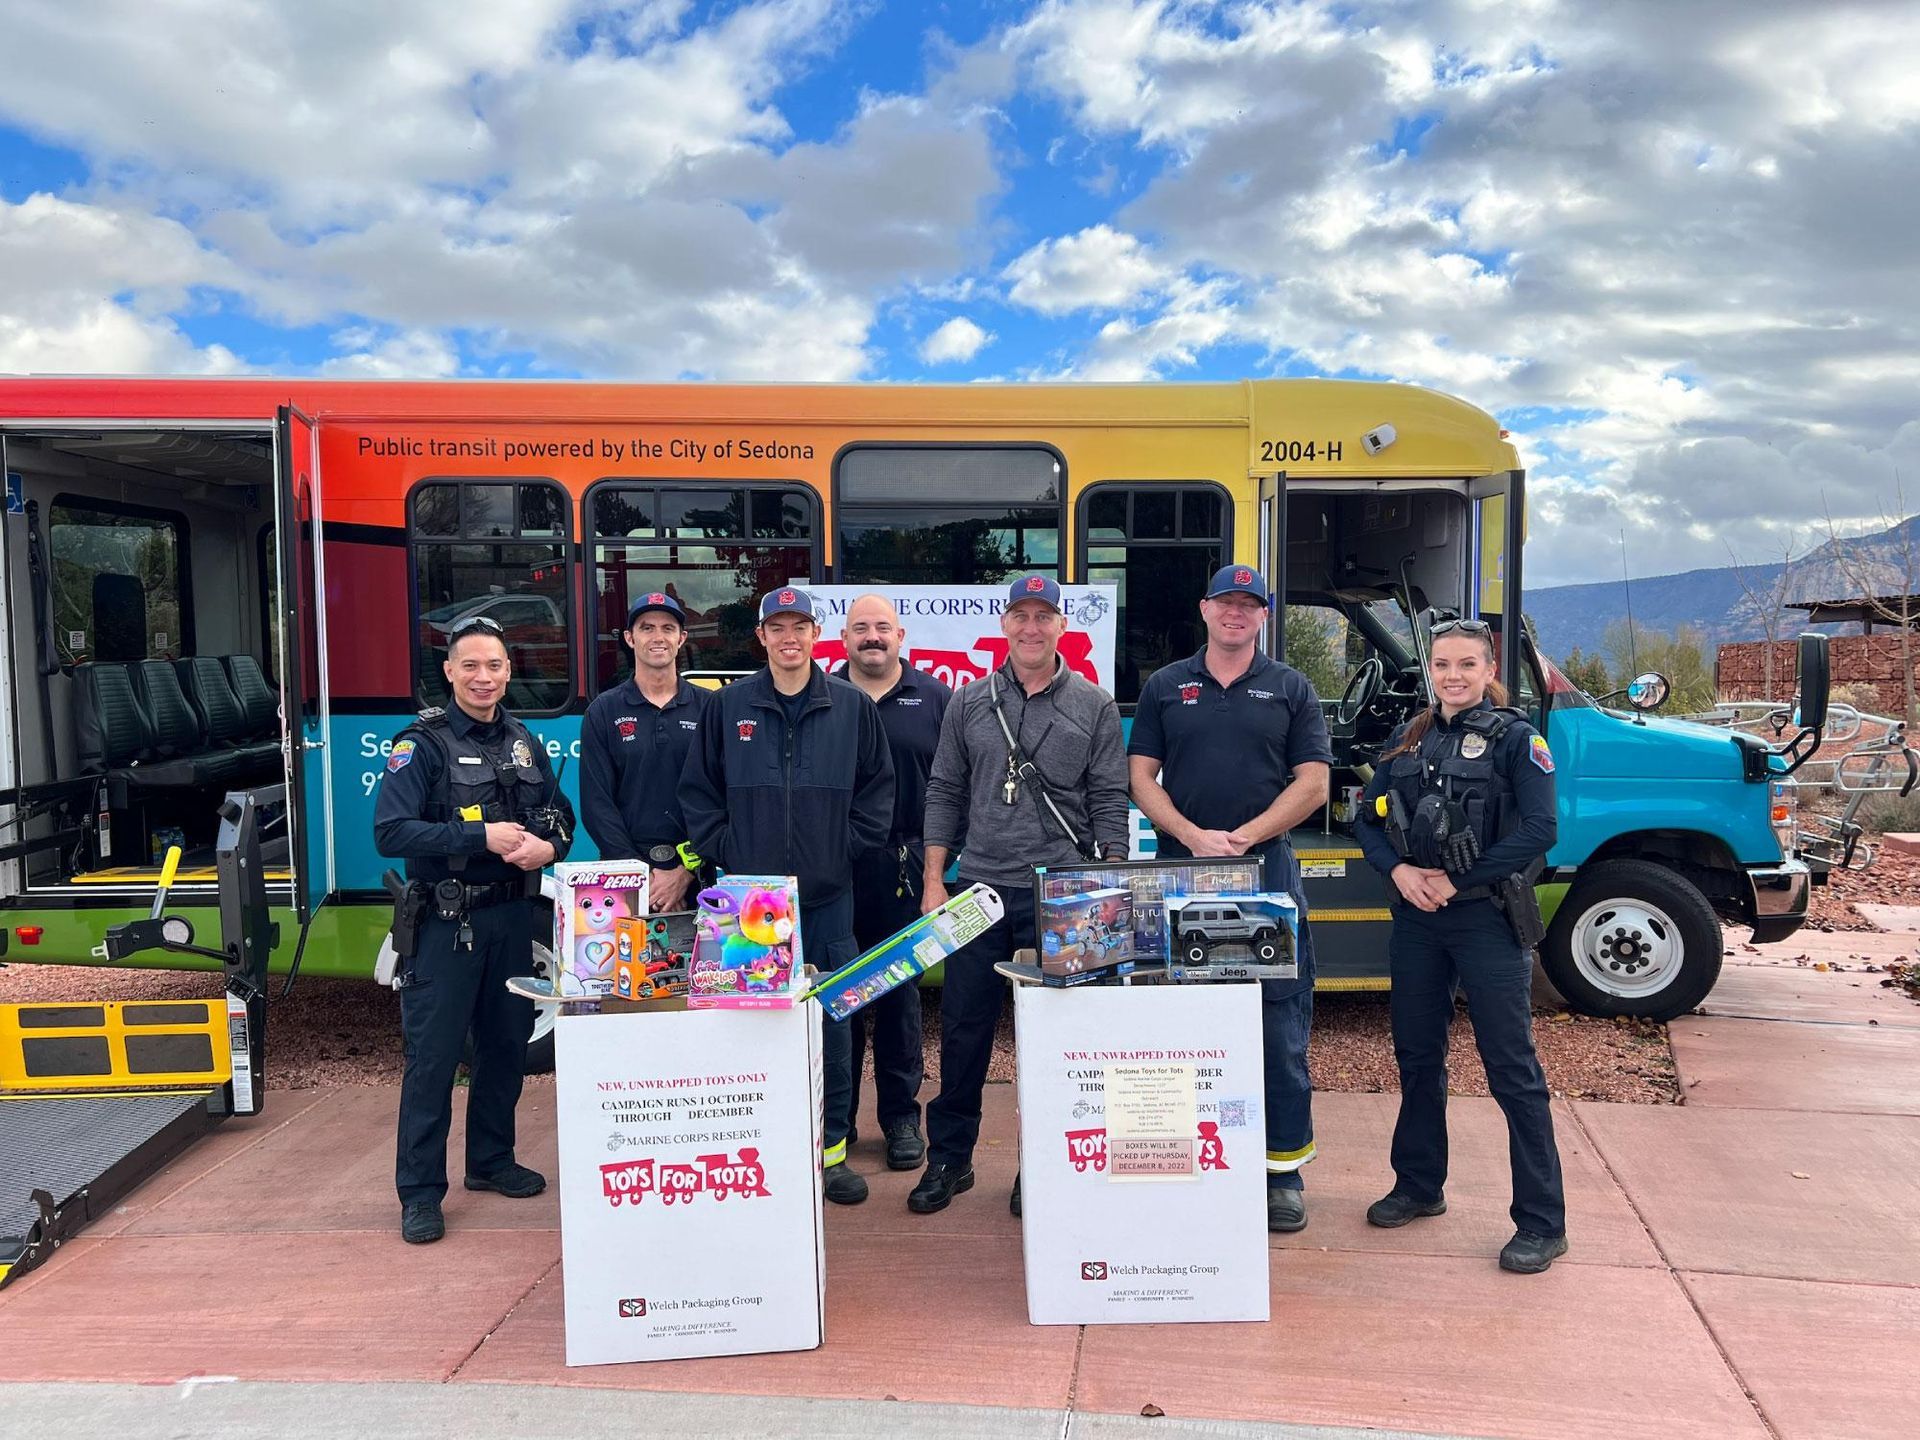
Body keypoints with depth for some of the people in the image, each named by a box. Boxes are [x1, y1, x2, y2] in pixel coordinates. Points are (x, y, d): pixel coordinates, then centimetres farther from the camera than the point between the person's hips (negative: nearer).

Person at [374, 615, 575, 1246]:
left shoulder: (525, 743, 9)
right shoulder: (423, 745, -8)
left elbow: (560, 816, 14)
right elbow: (390, 832, -18)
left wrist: (547, 845, -10)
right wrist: (482, 837, -24)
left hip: (512, 915, 6)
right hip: (447, 922, -6)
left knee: (507, 1044, 15)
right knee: (432, 1056, -1)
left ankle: (491, 1161, 32)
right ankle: (420, 1192, 10)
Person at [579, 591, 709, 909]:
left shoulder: (708, 707, 4)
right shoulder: (604, 712, 5)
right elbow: (597, 803, -2)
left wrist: (687, 870, -11)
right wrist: (643, 875, -11)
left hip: (696, 873, 0)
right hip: (625, 872, 0)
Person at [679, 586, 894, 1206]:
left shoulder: (853, 707, 4)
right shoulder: (728, 707, 4)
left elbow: (877, 789, 9)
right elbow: (698, 790, 9)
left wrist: (850, 847, 0)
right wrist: (723, 850, 0)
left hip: (829, 895, 0)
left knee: (833, 1026, 5)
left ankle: (832, 1148, 17)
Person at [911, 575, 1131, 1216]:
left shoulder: (1094, 706, 4)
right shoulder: (969, 703, 9)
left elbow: (1109, 802, 2)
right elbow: (944, 794, 10)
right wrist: (933, 881, 4)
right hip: (979, 888, 2)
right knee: (963, 1028, 7)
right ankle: (948, 1158, 21)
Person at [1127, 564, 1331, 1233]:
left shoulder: (1290, 689, 8)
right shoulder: (1164, 687, 10)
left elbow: (1312, 783, 2)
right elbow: (1141, 776, 6)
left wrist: (1242, 837, -10)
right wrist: (1194, 836, -10)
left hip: (1267, 868, -1)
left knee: (1280, 1023, 0)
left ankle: (1285, 1167, 10)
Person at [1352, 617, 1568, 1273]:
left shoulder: (1515, 739, -5)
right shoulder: (1407, 741, 10)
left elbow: (1538, 830, -15)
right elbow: (1369, 818, 10)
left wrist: (1455, 881, -16)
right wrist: (1399, 871, -9)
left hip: (1488, 922, -5)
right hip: (1416, 920, 5)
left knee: (1512, 1069, -1)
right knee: (1417, 1056, 15)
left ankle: (1543, 1223, 8)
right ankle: (1419, 1187, 32)